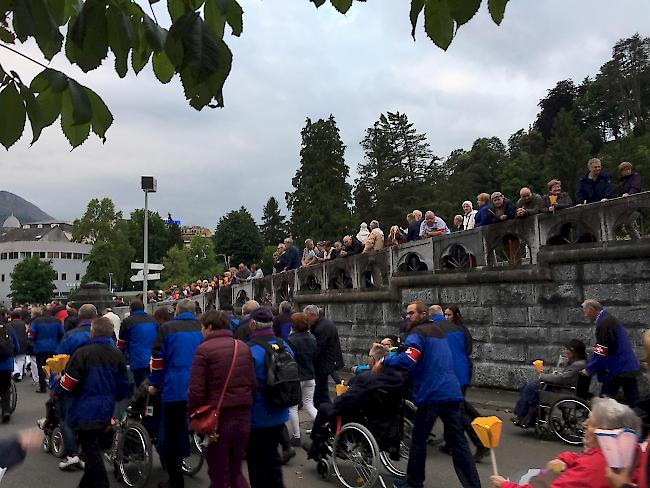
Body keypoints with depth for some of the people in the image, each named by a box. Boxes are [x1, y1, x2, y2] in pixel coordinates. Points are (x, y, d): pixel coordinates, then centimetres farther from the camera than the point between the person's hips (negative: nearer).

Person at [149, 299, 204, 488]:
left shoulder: (167, 328, -2)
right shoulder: (202, 329, 5)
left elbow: (158, 358, -2)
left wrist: (154, 384, 11)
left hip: (174, 389, -2)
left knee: (172, 436, 9)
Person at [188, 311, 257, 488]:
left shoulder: (204, 349, -9)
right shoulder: (243, 347, 6)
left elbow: (196, 390, -14)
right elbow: (254, 384, 5)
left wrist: (192, 416, -1)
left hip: (218, 417, -5)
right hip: (243, 416, 5)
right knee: (235, 471, 21)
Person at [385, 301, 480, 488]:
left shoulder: (417, 334, -6)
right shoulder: (438, 331, 20)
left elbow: (407, 361, -22)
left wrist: (386, 360, -7)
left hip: (431, 395, -7)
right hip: (453, 393, 7)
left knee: (419, 440, 9)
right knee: (458, 441, 8)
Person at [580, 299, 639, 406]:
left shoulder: (604, 323, -16)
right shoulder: (609, 319, 15)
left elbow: (601, 353, -19)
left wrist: (589, 370, -10)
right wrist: (590, 367, 21)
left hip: (617, 369, -10)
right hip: (630, 367, 10)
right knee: (633, 402, 12)